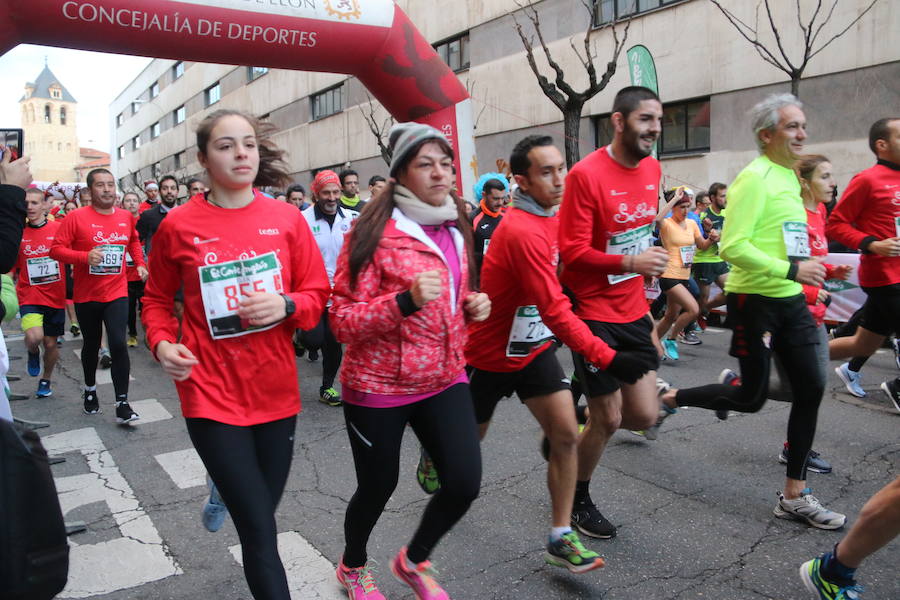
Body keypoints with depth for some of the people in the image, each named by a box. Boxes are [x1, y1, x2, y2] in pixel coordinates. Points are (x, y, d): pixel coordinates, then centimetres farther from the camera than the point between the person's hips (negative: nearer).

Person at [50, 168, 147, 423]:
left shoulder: (126, 217, 4)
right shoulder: (76, 217, -8)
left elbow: (134, 241, 24)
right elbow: (56, 249, -11)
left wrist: (140, 263, 11)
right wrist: (85, 256, -26)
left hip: (117, 294, 1)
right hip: (86, 296, -1)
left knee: (118, 344, -12)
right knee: (91, 345, 15)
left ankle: (122, 404, -6)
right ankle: (90, 390, 41)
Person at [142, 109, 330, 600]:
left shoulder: (286, 218, 0)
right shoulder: (178, 226, -4)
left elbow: (318, 296, 3)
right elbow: (157, 298, 9)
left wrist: (286, 305, -17)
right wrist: (162, 343, -10)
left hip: (276, 391, 3)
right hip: (211, 394, -3)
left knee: (260, 517, 18)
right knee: (261, 532, -5)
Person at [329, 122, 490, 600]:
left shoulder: (455, 228, 5)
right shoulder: (373, 232, -16)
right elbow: (343, 321, -18)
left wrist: (474, 307, -1)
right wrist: (406, 301, -33)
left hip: (444, 378, 5)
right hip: (378, 386, -5)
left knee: (465, 483, -2)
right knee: (378, 488, 10)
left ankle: (413, 560, 30)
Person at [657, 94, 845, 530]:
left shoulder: (790, 176, 13)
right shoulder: (754, 177, -15)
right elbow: (732, 247, -24)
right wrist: (792, 270, -23)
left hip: (790, 300, 9)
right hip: (754, 300, -8)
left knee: (811, 388, 6)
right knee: (752, 398, 0)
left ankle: (794, 496, 16)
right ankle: (668, 399, 24)